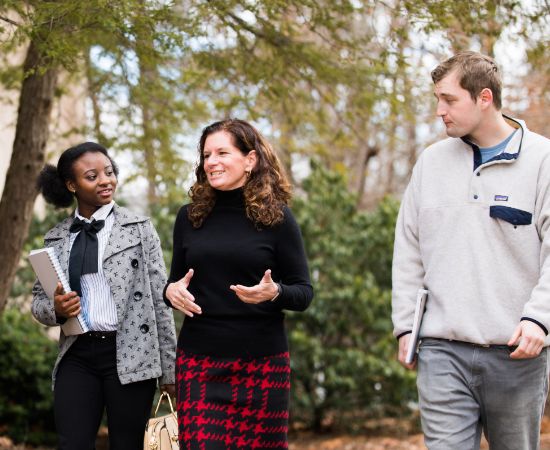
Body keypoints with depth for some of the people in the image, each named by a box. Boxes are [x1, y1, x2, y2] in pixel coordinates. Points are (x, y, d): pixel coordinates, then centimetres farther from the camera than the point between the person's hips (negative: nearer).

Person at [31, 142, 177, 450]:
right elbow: (38, 300, 16)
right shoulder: (56, 238, 10)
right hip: (77, 357, 2)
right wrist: (56, 309, -9)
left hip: (130, 355, -2)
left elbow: (160, 299, 2)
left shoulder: (139, 228, 2)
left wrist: (170, 369, -1)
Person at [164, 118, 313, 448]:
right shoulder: (190, 217, 7)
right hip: (198, 360, 2)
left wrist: (274, 293, -20)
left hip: (262, 360, -2)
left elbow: (304, 292, 0)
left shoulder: (276, 217, -2)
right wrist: (171, 291, -6)